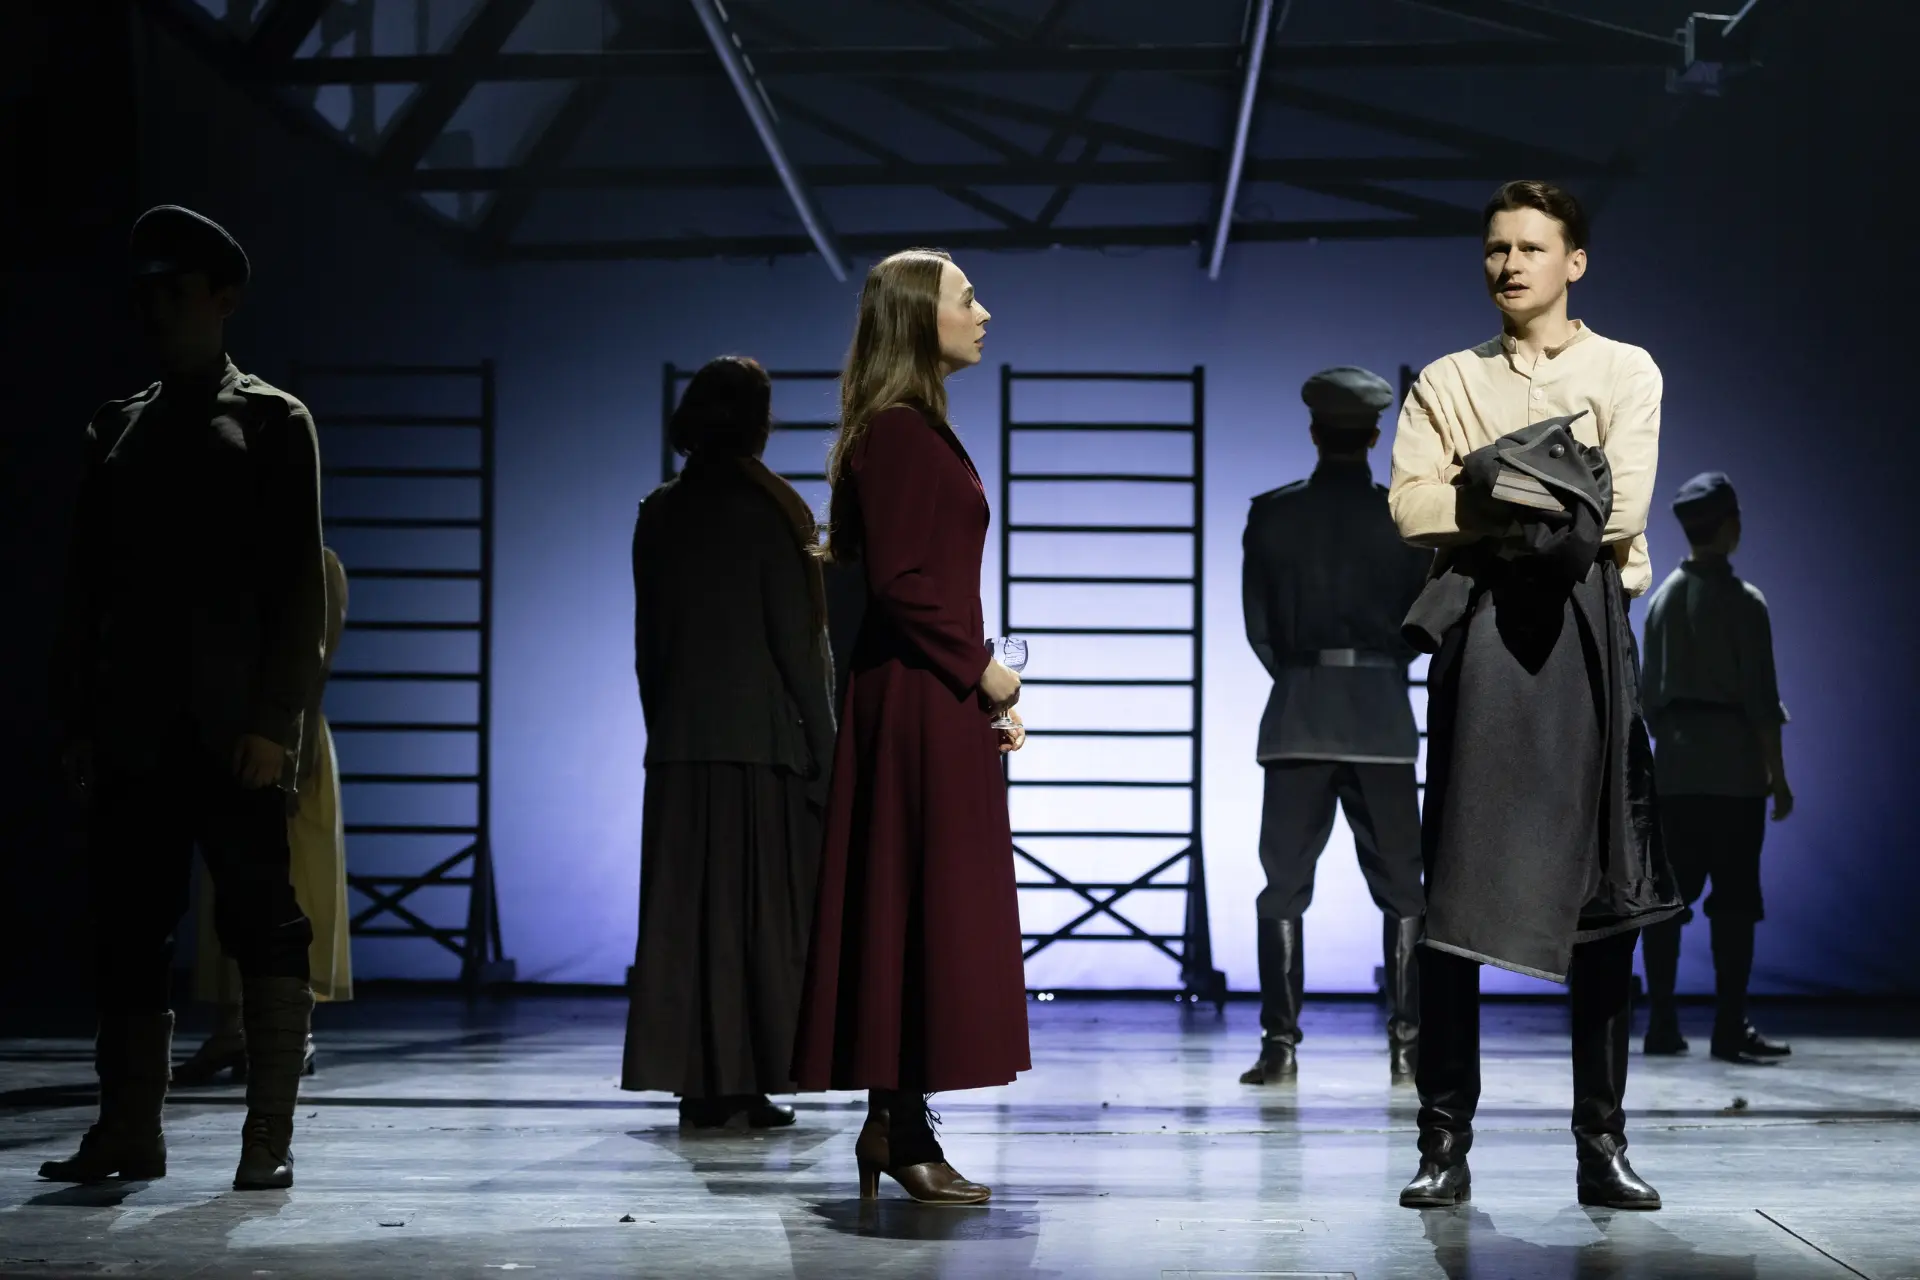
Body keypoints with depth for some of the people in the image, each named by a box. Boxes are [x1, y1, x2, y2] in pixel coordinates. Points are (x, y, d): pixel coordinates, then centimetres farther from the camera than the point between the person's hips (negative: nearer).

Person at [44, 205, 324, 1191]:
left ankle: (269, 1137, 2)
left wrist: (274, 721, -11)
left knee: (263, 922, -2)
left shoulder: (271, 422, 4)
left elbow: (299, 583, -3)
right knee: (126, 932, 4)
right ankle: (129, 1129, 11)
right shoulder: (117, 428, 16)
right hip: (134, 730, 4)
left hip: (235, 730, -4)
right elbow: (88, 587, 14)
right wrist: (80, 721, 6)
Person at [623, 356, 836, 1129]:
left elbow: (647, 641, 11)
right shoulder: (770, 513, -7)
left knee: (685, 911, 6)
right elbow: (797, 642, -8)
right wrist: (822, 746, -3)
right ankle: (741, 1085, 1)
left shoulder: (659, 515, 8)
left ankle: (698, 1082, 7)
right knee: (761, 912, 0)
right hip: (764, 740, -5)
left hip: (680, 743, 5)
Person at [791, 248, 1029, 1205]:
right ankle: (902, 1128, 0)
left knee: (913, 906, 10)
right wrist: (980, 668, -11)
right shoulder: (896, 430, -13)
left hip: (941, 697, 10)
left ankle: (893, 1122, 15)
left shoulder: (919, 429, 17)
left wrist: (986, 688, 13)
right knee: (922, 902, -6)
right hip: (918, 700, -10)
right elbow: (898, 580, -20)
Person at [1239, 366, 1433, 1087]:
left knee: (1284, 887, 5)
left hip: (1296, 717, 0)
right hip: (1382, 718, 0)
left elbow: (1259, 627, 3)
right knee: (1402, 889, 7)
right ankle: (1408, 1044, 3)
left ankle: (1280, 1046, 0)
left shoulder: (1271, 515, 0)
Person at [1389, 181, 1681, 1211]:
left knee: (1604, 890, 0)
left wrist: (1491, 490, -2)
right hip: (1480, 635, 0)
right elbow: (1410, 508, -2)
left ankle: (1602, 1143, 6)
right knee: (1454, 891, -5)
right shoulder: (1446, 382, 15)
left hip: (1586, 633, 0)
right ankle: (1444, 1142, -1)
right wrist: (1554, 501, -7)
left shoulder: (1627, 372, 11)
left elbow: (1622, 508, -5)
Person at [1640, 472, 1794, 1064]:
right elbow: (1760, 697, -10)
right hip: (1732, 768, -5)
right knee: (1734, 899, -3)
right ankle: (1730, 1027, -4)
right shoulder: (1741, 600, -8)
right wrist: (1778, 775, -5)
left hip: (1674, 768, 6)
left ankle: (1662, 1023, 7)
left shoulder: (1663, 597, 9)